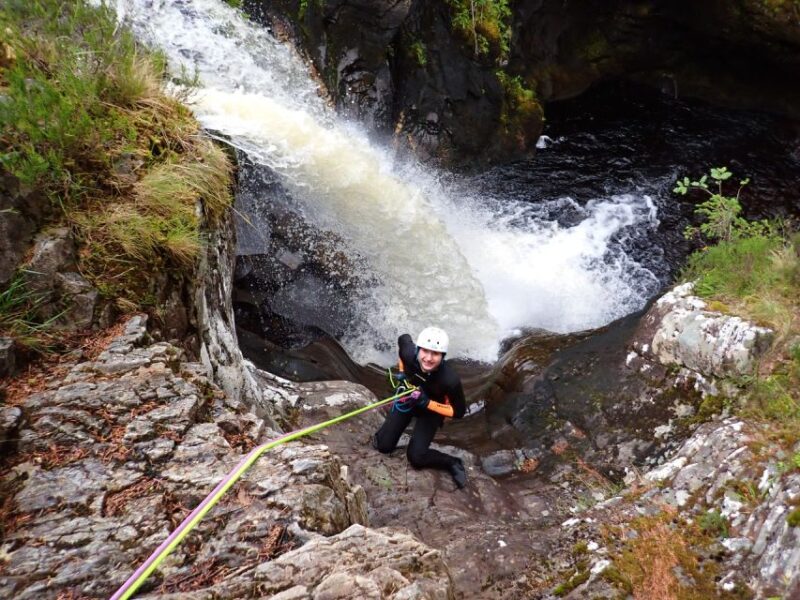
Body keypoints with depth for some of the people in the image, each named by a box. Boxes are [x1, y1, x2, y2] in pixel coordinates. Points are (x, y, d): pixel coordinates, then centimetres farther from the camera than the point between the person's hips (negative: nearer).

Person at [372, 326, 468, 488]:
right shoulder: (409, 353, -34)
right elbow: (403, 338, -7)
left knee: (416, 458, -10)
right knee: (383, 446, 1)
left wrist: (427, 403, -35)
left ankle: (452, 463, 14)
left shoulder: (450, 380, -41)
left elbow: (458, 412, -25)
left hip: (431, 409, -3)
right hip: (407, 398, 3)